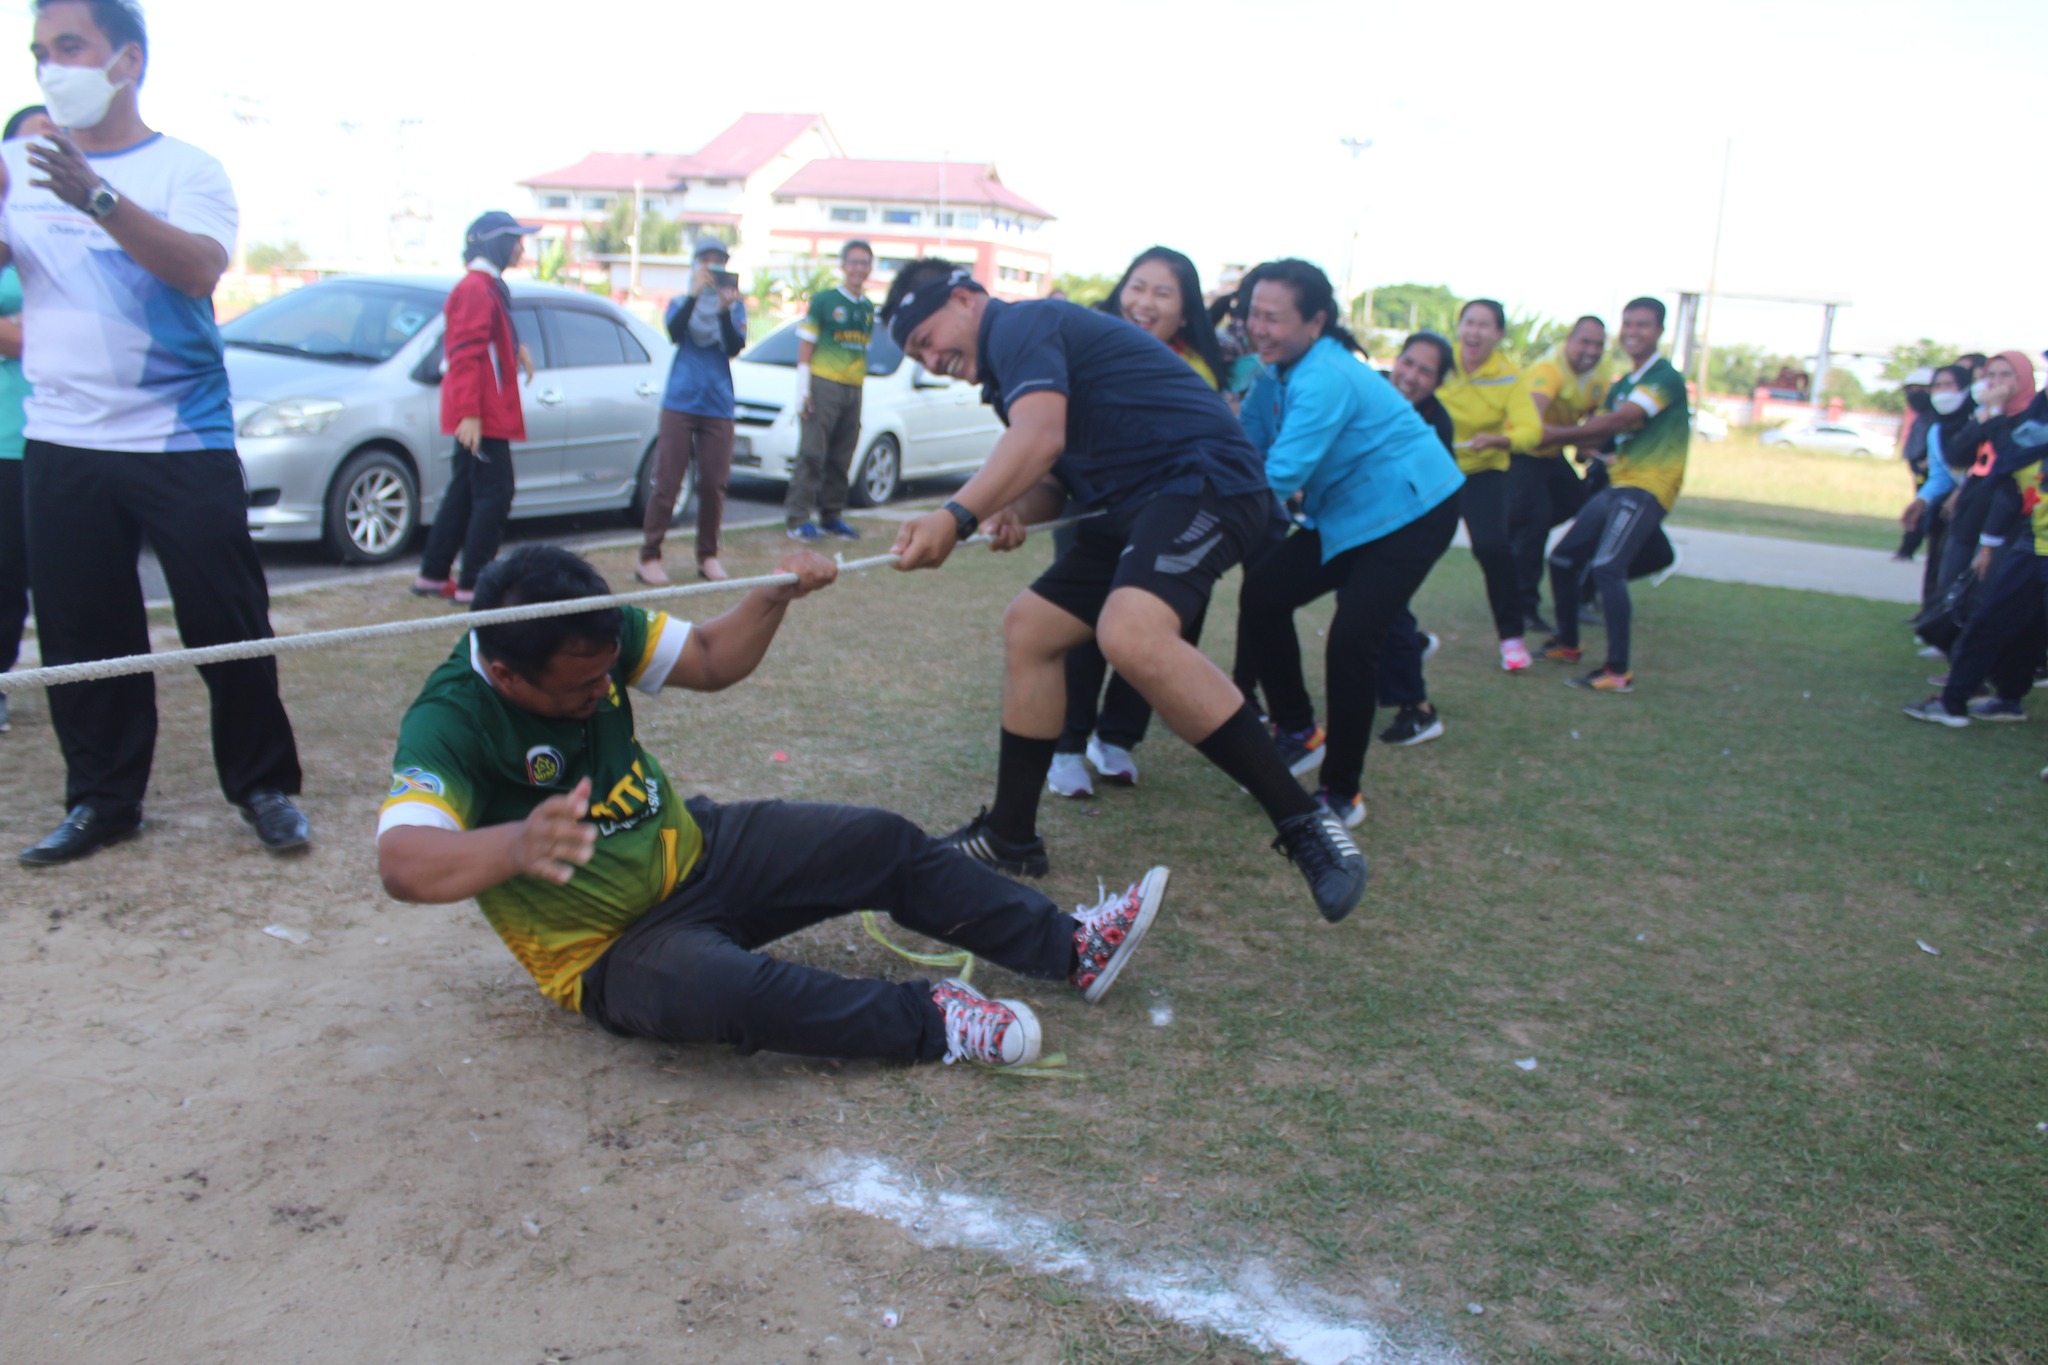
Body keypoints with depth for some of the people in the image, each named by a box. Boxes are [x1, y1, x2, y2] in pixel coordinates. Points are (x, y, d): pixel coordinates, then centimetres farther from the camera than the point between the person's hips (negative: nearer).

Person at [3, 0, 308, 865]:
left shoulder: (187, 170, -1)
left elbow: (199, 268, -18)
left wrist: (97, 197, -31)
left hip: (183, 442, -3)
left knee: (228, 625, 0)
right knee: (81, 633, 7)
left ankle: (263, 785, 14)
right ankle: (101, 799, 19)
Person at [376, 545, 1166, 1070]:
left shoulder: (594, 636, -10)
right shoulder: (450, 725, -28)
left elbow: (710, 660, 2)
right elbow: (402, 863, -43)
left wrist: (776, 597, -16)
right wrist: (516, 846, -63)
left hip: (689, 849, 7)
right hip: (610, 952, -6)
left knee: (884, 844, -4)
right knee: (715, 986, -40)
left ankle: (1072, 949, 5)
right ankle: (930, 1022, -23)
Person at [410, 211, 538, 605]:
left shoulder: (488, 286, 17)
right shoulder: (476, 288, -15)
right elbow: (466, 354, -22)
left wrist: (517, 349, 12)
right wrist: (469, 413, -26)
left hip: (483, 413, 11)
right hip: (481, 414, -11)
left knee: (465, 491, 14)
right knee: (495, 494, -9)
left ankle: (432, 576, 21)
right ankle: (472, 584, -6)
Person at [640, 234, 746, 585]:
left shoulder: (735, 305, 12)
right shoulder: (680, 302, 11)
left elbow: (735, 348, -5)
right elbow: (674, 333, -11)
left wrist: (725, 310, -19)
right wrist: (695, 293, -19)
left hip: (719, 408, 1)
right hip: (680, 402, -1)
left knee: (714, 484, 1)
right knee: (667, 481, -6)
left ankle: (708, 556, 14)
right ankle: (649, 556, -2)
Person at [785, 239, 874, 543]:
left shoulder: (868, 309, 15)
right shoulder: (823, 300, -1)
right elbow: (805, 345, -3)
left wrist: (861, 386, 14)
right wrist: (802, 389, -10)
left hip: (854, 390, 5)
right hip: (824, 384, -5)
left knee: (841, 458, 8)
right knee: (812, 453, -8)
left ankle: (832, 516, 16)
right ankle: (798, 518, -6)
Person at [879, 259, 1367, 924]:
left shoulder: (1020, 325, -7)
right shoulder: (1016, 366, 24)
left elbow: (1040, 437, -26)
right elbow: (1054, 477, 22)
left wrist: (956, 515, -37)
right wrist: (1015, 514, -1)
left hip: (1203, 477, -11)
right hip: (1140, 505, 11)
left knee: (1132, 635, -33)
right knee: (1028, 629, 10)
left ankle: (1303, 824, -26)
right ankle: (1010, 836, 19)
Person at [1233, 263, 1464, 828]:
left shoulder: (1325, 378, -26)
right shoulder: (1292, 368, 2)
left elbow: (1281, 474, -34)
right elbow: (1256, 453, 6)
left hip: (1411, 512, -9)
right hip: (1346, 515, 9)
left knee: (1351, 641, -18)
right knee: (1261, 595, 1)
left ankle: (1342, 793, -3)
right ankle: (1295, 731, 19)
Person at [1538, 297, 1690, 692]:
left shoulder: (1666, 378, -10)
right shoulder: (1622, 384, 18)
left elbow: (1616, 423, -20)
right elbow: (1603, 434, 10)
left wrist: (1553, 435, -14)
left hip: (1646, 487, -9)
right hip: (1616, 483, 9)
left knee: (1606, 567, -24)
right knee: (1563, 559, 11)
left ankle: (1619, 671, -22)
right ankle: (1567, 644, 30)